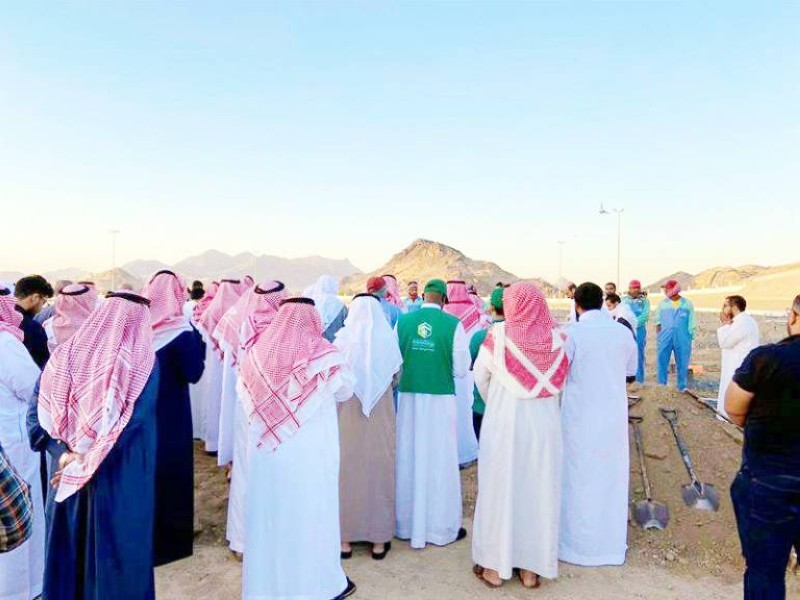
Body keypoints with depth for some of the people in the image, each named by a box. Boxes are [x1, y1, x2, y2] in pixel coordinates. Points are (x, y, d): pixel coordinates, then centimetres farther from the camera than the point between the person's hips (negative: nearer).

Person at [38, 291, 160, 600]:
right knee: (118, 545, 14)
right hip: (122, 478, -3)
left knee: (70, 543, 21)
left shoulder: (67, 354, -6)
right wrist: (85, 461, -13)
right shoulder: (144, 361, -15)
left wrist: (71, 451, -5)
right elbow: (135, 422, -18)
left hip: (66, 465, 3)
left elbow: (46, 414, -8)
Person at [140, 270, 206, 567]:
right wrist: (199, 340, -9)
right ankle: (171, 532, 22)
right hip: (170, 414, -5)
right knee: (170, 467, 10)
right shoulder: (180, 332, -18)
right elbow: (193, 373, -16)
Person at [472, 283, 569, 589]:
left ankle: (495, 565, 21)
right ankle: (532, 568, 24)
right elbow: (562, 381, 0)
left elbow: (480, 375, -2)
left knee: (500, 487, 11)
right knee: (539, 490, 13)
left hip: (503, 424, -2)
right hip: (544, 425, 2)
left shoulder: (499, 334, -11)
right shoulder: (557, 337, -6)